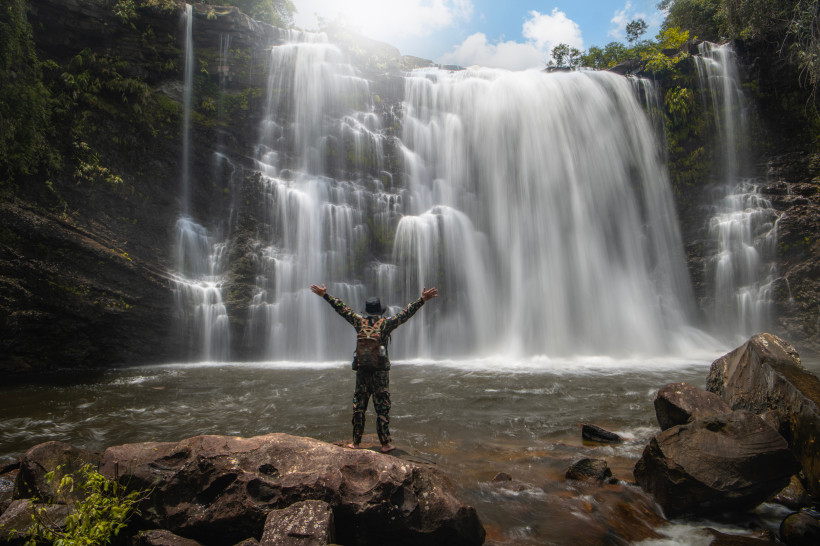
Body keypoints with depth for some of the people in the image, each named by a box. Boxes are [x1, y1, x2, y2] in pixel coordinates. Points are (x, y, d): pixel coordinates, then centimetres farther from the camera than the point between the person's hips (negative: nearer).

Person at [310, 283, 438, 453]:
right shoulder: (386, 324, -4)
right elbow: (405, 314, -5)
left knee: (359, 408, 11)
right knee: (382, 408, 4)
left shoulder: (359, 322, 2)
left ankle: (356, 442, 18)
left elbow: (342, 308, 8)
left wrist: (325, 295, 15)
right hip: (381, 372, -2)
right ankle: (385, 444, 8)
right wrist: (422, 300, -3)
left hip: (362, 372, 2)